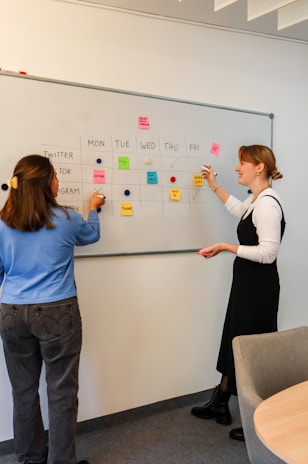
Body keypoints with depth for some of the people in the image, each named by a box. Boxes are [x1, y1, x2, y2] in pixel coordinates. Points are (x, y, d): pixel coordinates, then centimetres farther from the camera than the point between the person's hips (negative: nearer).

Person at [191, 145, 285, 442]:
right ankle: (220, 403, 36)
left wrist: (225, 247, -22)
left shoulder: (267, 204, -21)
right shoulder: (255, 201, 9)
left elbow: (268, 253, -27)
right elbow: (237, 209, 32)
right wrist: (214, 185, 29)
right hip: (246, 283, 10)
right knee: (235, 341, 19)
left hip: (259, 287, -10)